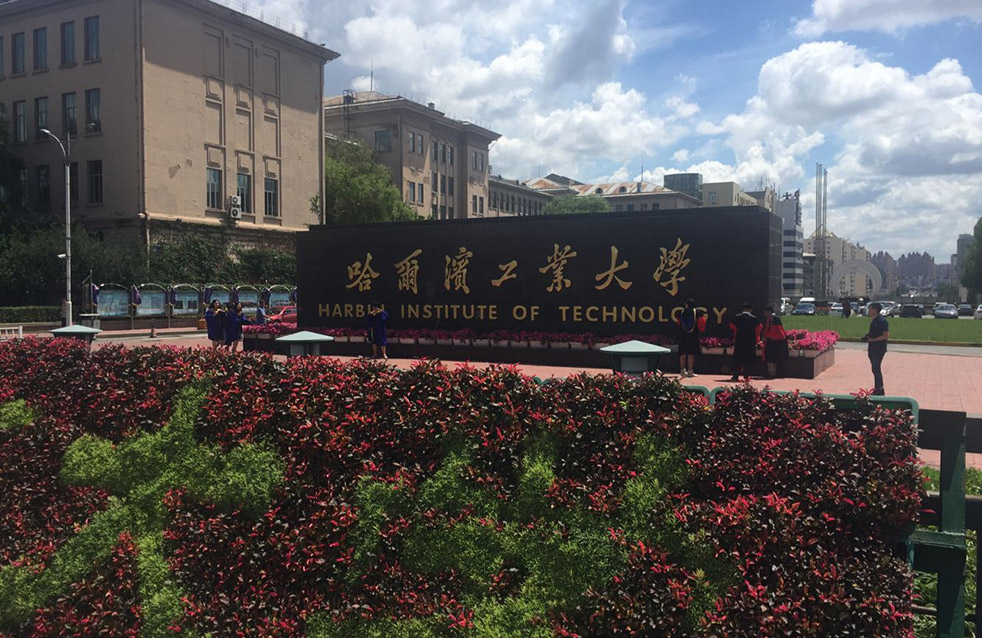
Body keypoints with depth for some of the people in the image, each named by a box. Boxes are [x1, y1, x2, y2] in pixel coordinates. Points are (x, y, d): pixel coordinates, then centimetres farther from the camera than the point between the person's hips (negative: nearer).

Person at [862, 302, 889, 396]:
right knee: (875, 369, 14)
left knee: (876, 369, -6)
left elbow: (886, 335, -21)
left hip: (879, 349, -10)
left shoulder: (882, 321, -17)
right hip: (872, 348, 10)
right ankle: (877, 389, 22)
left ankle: (879, 390, 1)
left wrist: (872, 339, -22)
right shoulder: (874, 321, 13)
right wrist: (867, 336, 6)